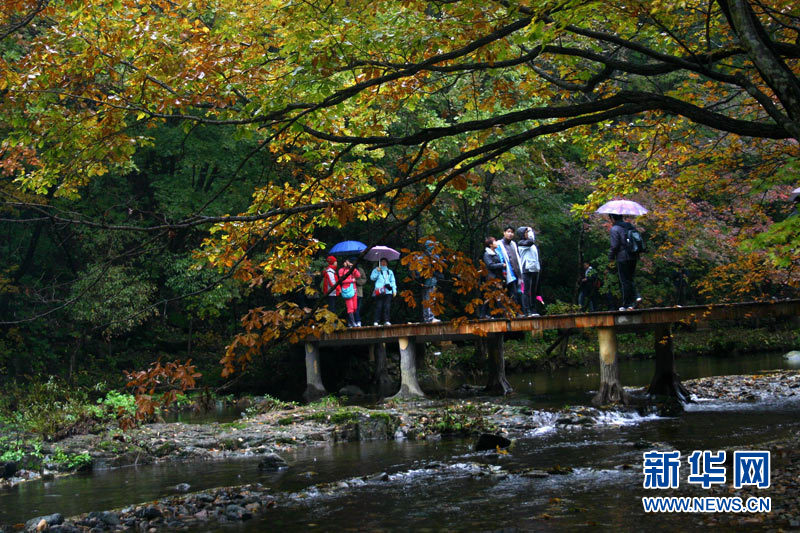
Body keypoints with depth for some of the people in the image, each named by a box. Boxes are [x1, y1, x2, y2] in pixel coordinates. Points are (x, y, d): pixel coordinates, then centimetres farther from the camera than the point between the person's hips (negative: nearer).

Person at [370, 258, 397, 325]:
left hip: (388, 292, 2)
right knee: (378, 307, -10)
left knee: (387, 307, -6)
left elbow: (393, 281, 19)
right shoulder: (376, 270, 17)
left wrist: (394, 290, 9)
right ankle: (376, 321, -10)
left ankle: (386, 321, -4)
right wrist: (377, 271, -4)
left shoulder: (390, 272, 23)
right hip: (379, 291, -2)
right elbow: (372, 278, 5)